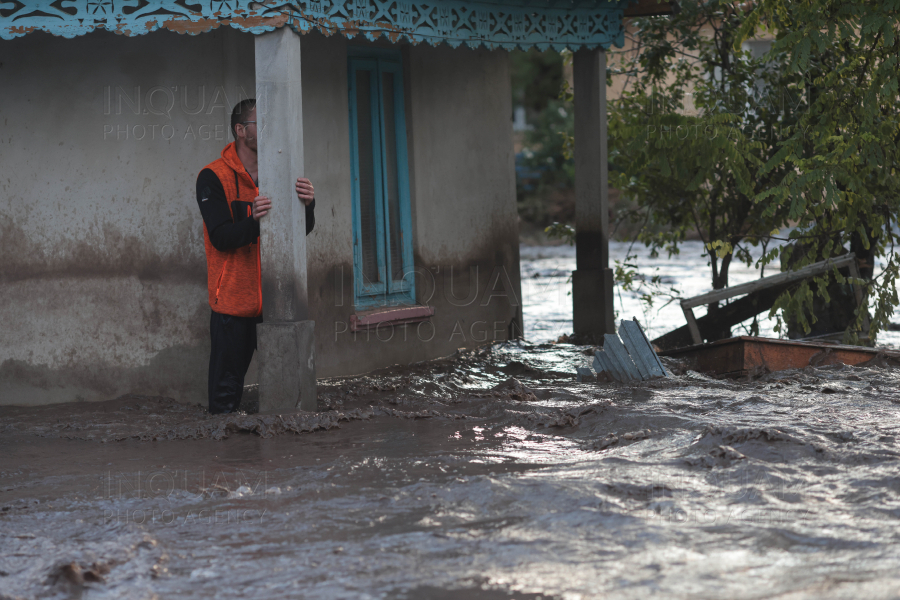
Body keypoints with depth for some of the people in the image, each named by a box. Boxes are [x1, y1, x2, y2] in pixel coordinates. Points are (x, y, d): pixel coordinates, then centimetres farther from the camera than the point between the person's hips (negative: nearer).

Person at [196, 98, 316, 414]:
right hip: (233, 301, -4)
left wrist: (307, 205, -20)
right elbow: (221, 237, -14)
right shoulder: (213, 177, -5)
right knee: (226, 389, -1)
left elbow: (301, 231, 2)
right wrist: (253, 222, -33)